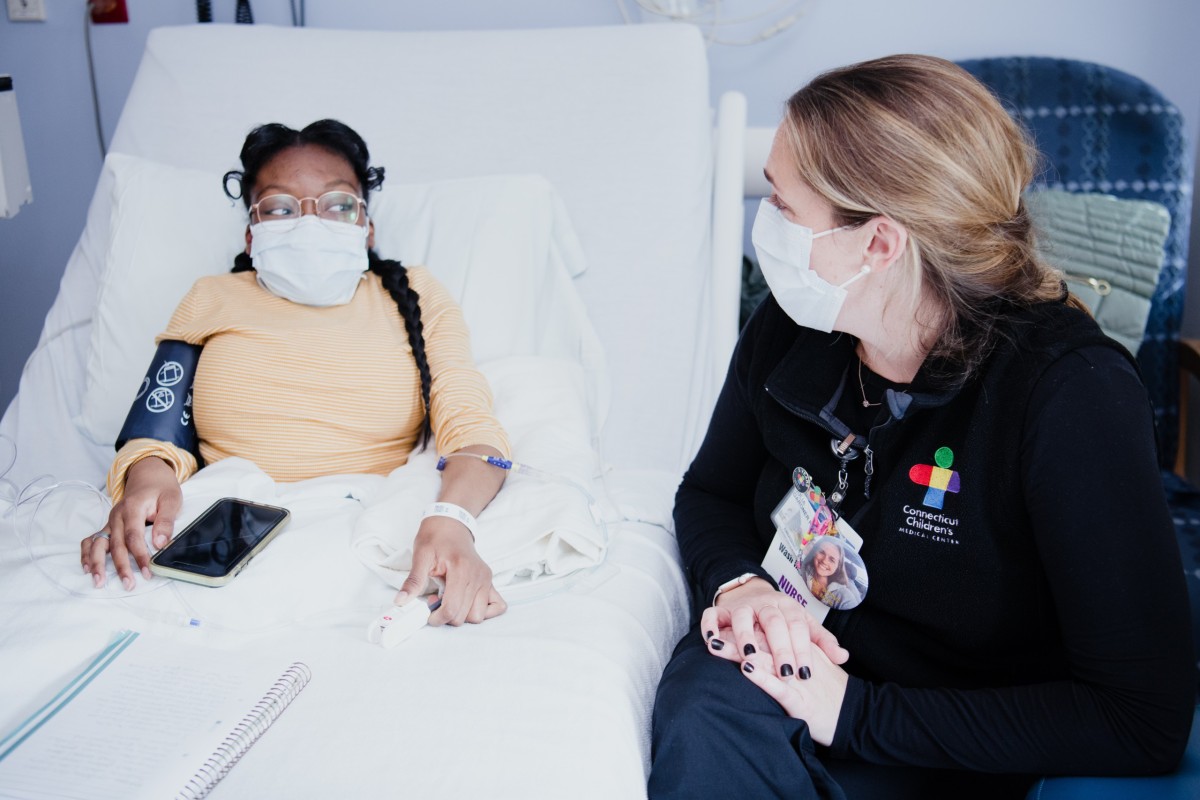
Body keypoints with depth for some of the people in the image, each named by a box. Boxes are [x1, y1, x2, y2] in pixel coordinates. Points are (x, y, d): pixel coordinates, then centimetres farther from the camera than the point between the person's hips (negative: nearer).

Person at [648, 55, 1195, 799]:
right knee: (704, 716, -32)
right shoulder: (786, 331, -6)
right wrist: (738, 582, -13)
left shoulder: (1071, 394, -22)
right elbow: (709, 492, 12)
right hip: (794, 668, 4)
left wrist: (856, 713, -25)